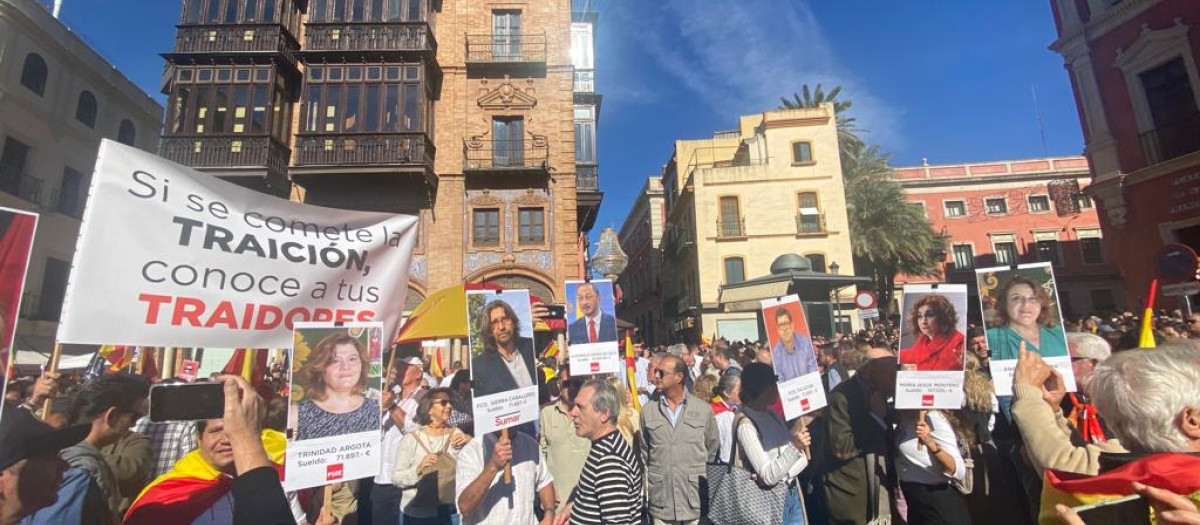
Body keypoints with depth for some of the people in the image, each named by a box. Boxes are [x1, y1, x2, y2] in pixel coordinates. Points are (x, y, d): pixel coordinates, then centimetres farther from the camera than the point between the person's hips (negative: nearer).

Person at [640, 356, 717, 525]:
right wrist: (644, 493, 5)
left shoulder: (704, 408, 0)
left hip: (696, 500, 0)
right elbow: (643, 454, 7)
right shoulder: (648, 411, 1)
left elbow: (713, 450, 8)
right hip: (660, 503, 1)